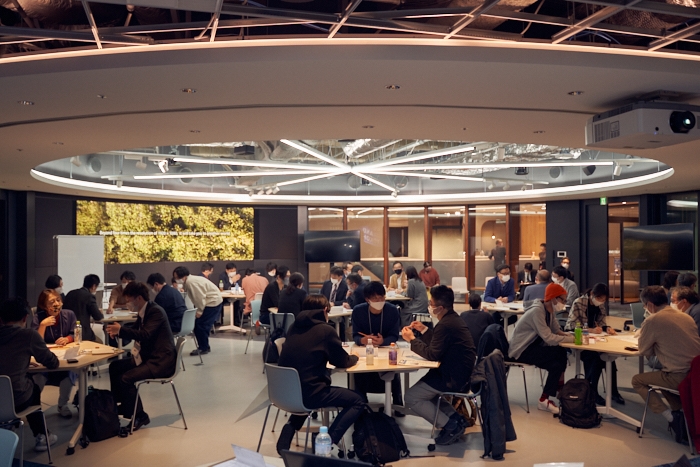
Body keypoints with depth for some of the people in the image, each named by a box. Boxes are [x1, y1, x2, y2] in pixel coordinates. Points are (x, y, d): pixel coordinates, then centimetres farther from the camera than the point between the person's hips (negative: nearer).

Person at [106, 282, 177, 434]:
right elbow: (135, 331, 19)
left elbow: (145, 335, -29)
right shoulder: (142, 312, 11)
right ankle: (118, 405, 23)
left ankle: (139, 416, -4)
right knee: (115, 367, 11)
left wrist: (121, 329, -25)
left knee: (126, 378, -21)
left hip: (161, 361, -10)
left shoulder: (156, 311, -18)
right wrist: (117, 331, 1)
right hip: (147, 357, 10)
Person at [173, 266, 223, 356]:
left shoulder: (191, 282, -22)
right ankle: (204, 347, 21)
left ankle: (203, 348, 3)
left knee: (201, 325, -8)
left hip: (213, 302, -10)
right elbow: (197, 297, 9)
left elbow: (200, 297, -24)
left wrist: (199, 311, -15)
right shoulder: (188, 282, 9)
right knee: (198, 325, 11)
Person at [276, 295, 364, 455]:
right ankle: (327, 442, -3)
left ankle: (290, 427, 23)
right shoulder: (325, 330, -9)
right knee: (358, 402, 9)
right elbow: (343, 362, 3)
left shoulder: (294, 327, 8)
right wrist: (354, 357, 22)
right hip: (308, 393, -7)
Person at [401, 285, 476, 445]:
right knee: (422, 388, 26)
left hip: (454, 378, -11)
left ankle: (451, 426, -1)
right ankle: (455, 418, 18)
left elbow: (432, 354, -21)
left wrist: (412, 339, -11)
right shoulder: (452, 319, 9)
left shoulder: (445, 325, -24)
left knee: (411, 397, -4)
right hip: (459, 372, 11)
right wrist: (424, 330, 10)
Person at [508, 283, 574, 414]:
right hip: (521, 350, -9)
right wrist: (572, 339, -26)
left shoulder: (549, 310, 4)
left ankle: (559, 388, 8)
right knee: (556, 364, -19)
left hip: (532, 345, 9)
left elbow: (557, 332, 6)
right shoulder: (537, 311, -24)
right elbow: (549, 338, -29)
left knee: (562, 353, -7)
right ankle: (544, 400, -7)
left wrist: (571, 335, -12)